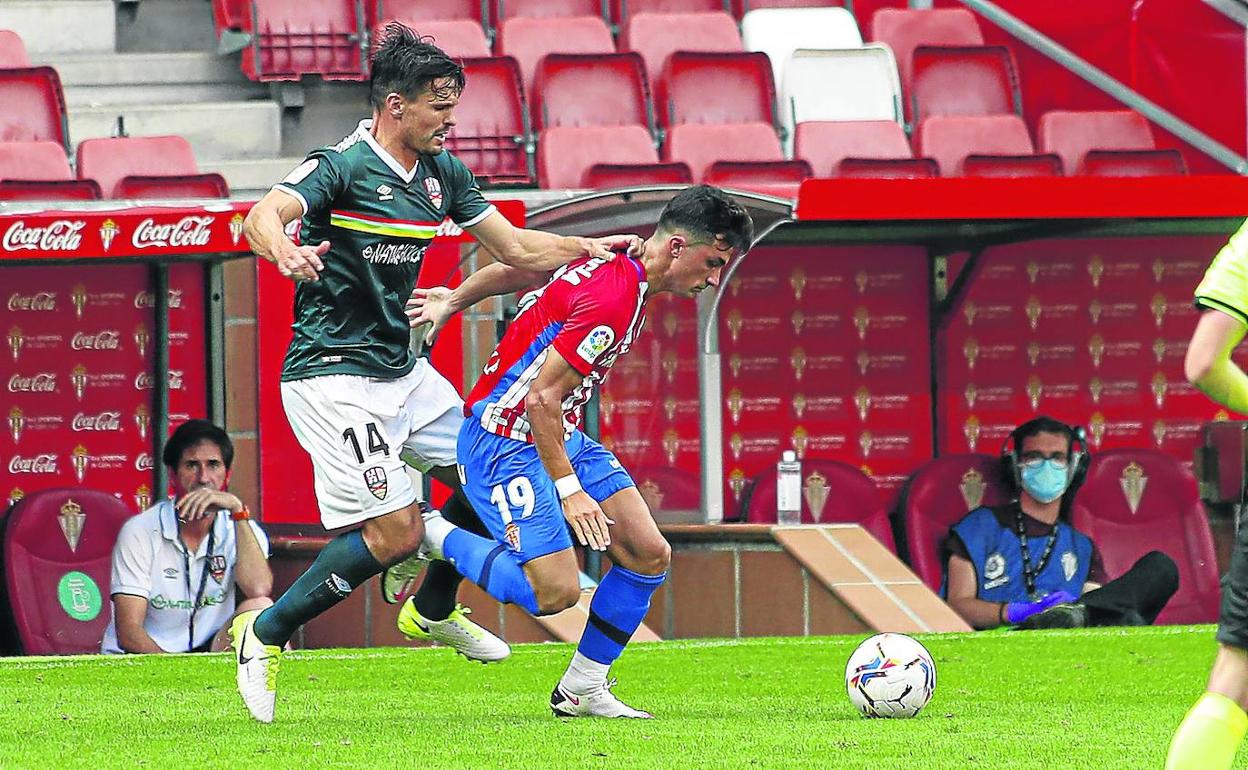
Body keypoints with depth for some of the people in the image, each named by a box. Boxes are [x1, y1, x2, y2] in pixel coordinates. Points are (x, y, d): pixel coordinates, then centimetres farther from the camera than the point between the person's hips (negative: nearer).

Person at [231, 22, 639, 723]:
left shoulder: (443, 172, 6)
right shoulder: (341, 168, -17)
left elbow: (515, 247, 14)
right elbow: (262, 217, -33)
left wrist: (590, 248, -1)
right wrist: (285, 251, -56)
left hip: (402, 369, 8)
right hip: (333, 376, -8)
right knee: (396, 530, -14)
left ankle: (434, 609, 32)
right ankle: (266, 634, 1)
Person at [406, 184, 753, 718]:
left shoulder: (612, 259, 4)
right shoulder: (616, 298, -26)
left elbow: (514, 268, 16)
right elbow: (542, 397, -27)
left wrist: (452, 301, 28)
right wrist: (568, 489, -25)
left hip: (559, 434, 10)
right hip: (506, 440, -10)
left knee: (648, 555, 2)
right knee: (556, 592, -17)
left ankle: (583, 689, 12)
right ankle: (429, 538, 3)